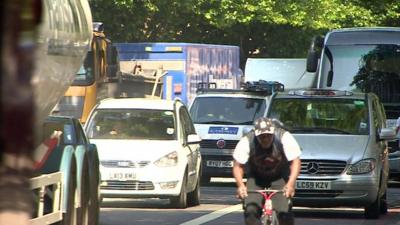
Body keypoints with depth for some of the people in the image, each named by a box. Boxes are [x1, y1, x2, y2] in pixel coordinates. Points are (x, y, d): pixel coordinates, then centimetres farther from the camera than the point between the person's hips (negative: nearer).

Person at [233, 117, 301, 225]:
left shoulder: (284, 137, -24)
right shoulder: (247, 141, -23)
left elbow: (295, 161, -26)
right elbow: (238, 166, -20)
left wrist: (290, 184, -41)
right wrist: (240, 185, -38)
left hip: (279, 178, -1)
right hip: (255, 179, 1)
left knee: (284, 212, -18)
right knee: (251, 210, -21)